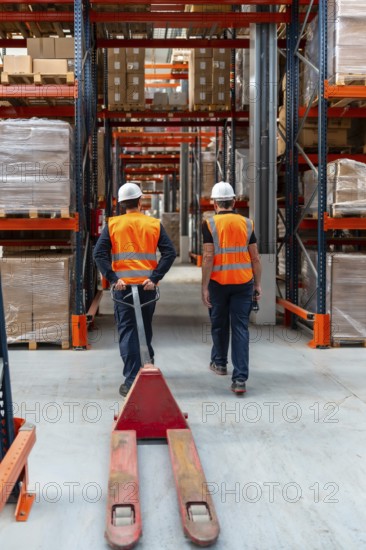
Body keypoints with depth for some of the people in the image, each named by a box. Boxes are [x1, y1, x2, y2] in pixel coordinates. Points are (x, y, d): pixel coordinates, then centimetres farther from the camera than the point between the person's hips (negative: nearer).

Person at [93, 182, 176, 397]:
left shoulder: (113, 224, 2)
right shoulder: (154, 224, 4)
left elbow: (99, 253, -8)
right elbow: (170, 253, -6)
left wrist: (113, 278, -10)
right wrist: (154, 278, -9)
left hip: (123, 285, -1)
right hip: (147, 285, 2)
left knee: (127, 330, 1)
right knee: (145, 327, 20)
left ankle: (132, 381, -5)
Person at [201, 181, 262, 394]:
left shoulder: (210, 224, -6)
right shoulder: (247, 223, 3)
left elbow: (208, 258, -10)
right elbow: (255, 258, 4)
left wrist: (204, 287, -6)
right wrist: (258, 284, 12)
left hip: (219, 282, -1)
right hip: (243, 282, 2)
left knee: (219, 324, 18)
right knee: (241, 328, 1)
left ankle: (220, 363, 37)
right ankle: (240, 379, -4)